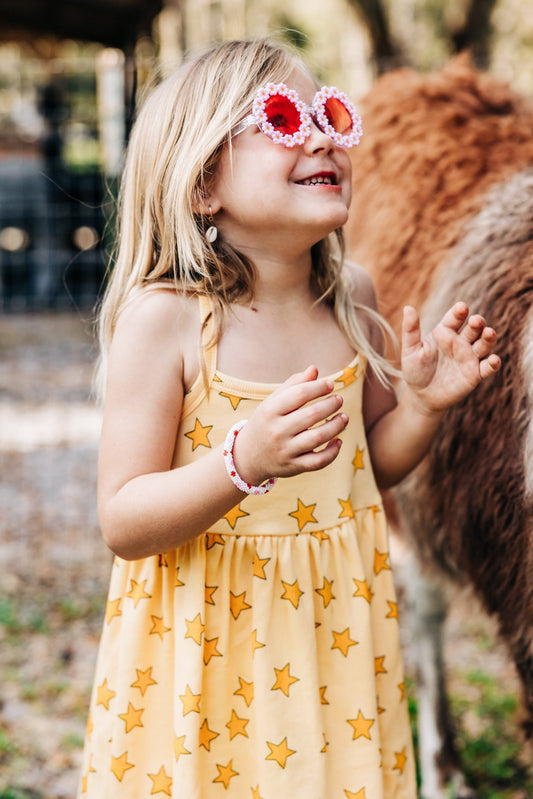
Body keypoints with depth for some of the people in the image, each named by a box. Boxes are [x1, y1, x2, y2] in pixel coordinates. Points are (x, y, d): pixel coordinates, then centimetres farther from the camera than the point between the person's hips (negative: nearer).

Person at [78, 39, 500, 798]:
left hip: (335, 623, 5)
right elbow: (123, 524, -19)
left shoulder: (349, 298, -2)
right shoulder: (164, 318, -18)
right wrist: (243, 464, -33)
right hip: (210, 642, -5)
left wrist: (422, 403, -8)